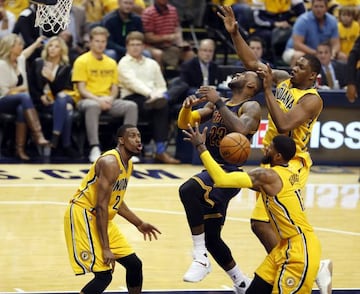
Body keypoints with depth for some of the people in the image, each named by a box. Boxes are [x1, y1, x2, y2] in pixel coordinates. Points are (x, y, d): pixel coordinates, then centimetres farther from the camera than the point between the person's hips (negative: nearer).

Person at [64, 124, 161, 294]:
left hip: (100, 218, 10)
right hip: (83, 214, -10)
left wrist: (139, 224, 25)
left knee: (134, 264, 12)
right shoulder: (110, 163, -21)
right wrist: (105, 248, -25)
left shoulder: (128, 164, 9)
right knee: (104, 274, -17)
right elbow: (101, 206, -25)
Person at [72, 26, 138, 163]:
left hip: (107, 101, 5)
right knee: (93, 106, -41)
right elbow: (81, 89, -8)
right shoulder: (82, 61, -1)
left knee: (131, 106, -22)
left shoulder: (111, 63, 16)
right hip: (87, 100, -5)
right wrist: (98, 99, -24)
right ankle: (94, 148, -42)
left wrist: (110, 98, -10)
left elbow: (115, 88, 14)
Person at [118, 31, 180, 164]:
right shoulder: (124, 63, 9)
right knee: (161, 105, -34)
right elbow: (133, 82, -10)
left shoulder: (152, 64, 26)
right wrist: (150, 94, -27)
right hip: (132, 98, -4)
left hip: (152, 97, 4)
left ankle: (161, 150, -35)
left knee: (163, 105, -33)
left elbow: (161, 86, 19)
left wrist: (158, 95, -7)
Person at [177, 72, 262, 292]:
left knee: (188, 190, -36)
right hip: (213, 174, 9)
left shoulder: (251, 107, -5)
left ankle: (201, 258, -30)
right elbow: (184, 124, 11)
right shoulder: (215, 104, 18)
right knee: (211, 239, 13)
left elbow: (241, 129, -26)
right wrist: (187, 107, -10)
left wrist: (219, 102, -24)